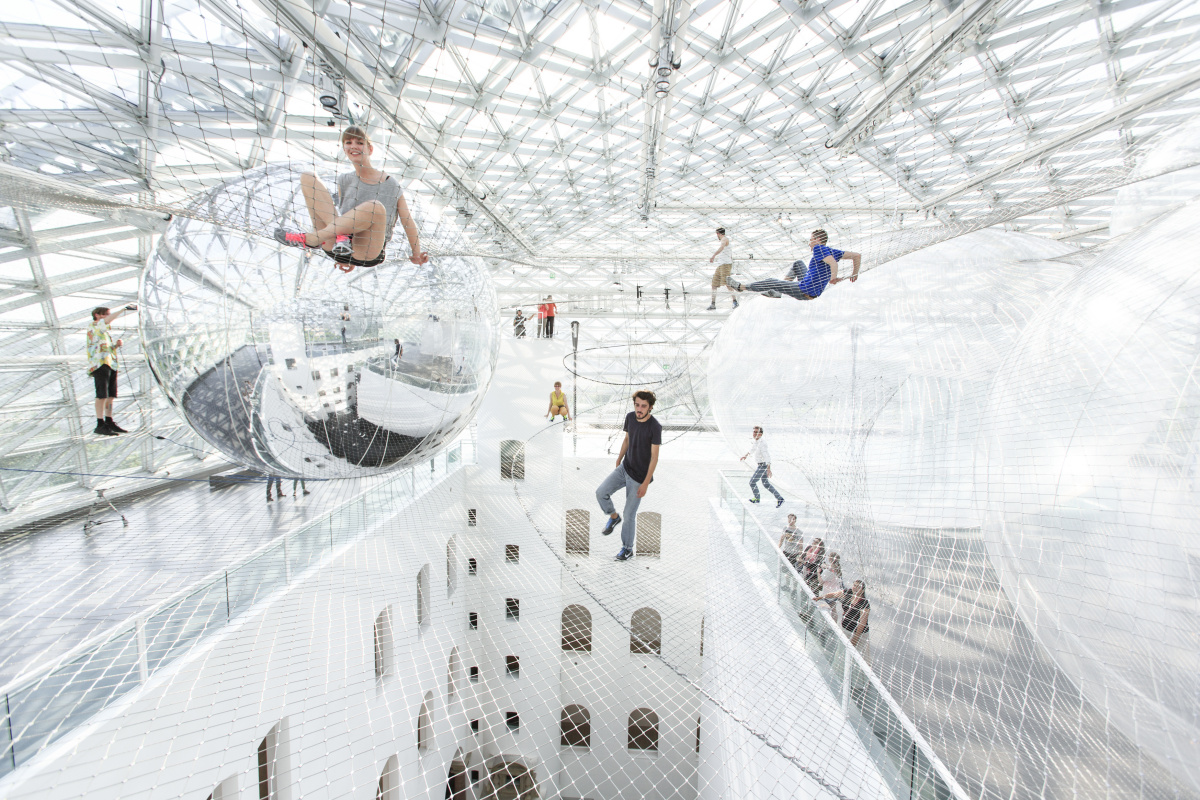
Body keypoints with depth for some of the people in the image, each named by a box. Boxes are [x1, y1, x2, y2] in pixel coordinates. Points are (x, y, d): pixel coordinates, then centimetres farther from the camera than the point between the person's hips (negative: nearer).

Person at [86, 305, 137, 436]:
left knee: (110, 395, 8)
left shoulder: (106, 331, 26)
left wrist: (117, 345, 7)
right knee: (102, 395, -12)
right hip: (100, 364, -9)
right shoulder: (93, 326, 1)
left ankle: (109, 423, 13)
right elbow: (108, 320, -17)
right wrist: (124, 309, -15)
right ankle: (100, 425, -12)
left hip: (111, 365, 9)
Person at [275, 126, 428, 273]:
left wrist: (416, 254, -2)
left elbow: (408, 222, 4)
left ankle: (309, 238, -21)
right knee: (308, 177, -2)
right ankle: (339, 236, -24)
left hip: (369, 254, -4)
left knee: (376, 207, -36)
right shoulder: (344, 180, 19)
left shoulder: (392, 185, 6)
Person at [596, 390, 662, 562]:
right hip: (624, 468, 6)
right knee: (601, 492, -8)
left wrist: (645, 484, -18)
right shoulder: (630, 417, -4)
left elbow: (654, 457, -18)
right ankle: (613, 516, 22)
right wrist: (619, 460, 21)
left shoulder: (655, 427, -22)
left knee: (629, 514, 3)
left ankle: (628, 549, 25)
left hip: (639, 476, -6)